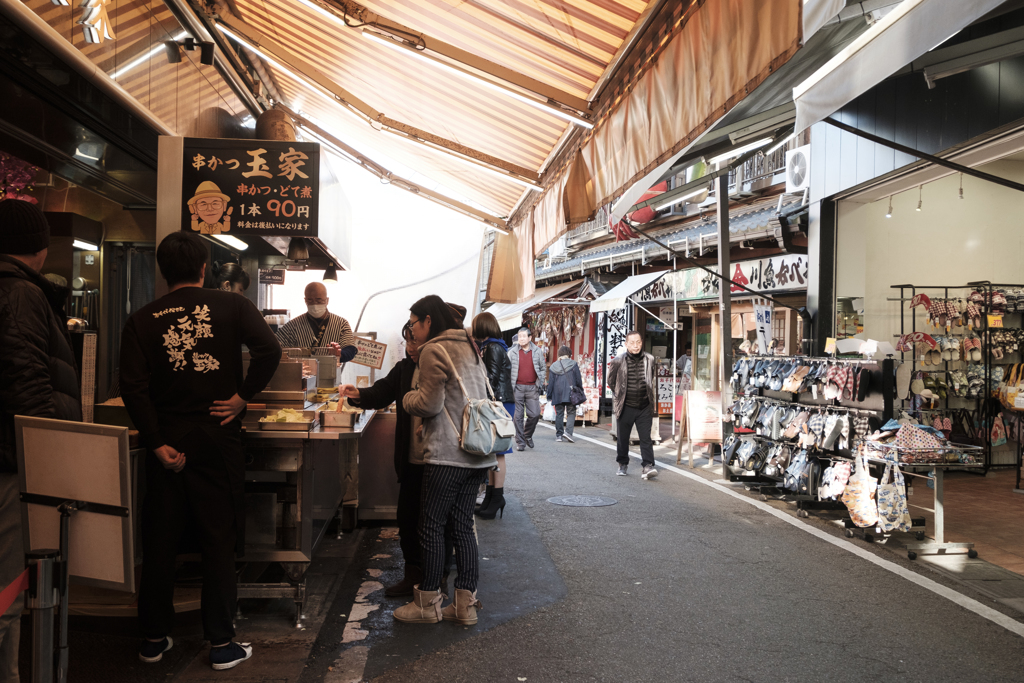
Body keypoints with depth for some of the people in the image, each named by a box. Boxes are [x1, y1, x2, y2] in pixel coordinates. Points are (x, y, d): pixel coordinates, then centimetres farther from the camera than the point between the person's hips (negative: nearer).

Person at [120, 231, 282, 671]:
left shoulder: (142, 320, 1)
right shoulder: (231, 306, -2)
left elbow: (133, 387, -8)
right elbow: (269, 350, -17)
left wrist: (156, 443, -8)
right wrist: (242, 396, -8)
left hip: (167, 440, 2)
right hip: (218, 436, -2)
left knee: (160, 540, 14)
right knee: (219, 540, 7)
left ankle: (154, 638, 27)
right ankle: (222, 644, 15)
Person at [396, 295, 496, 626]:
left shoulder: (433, 350, -9)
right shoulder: (469, 347, 18)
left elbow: (429, 403, -15)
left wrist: (408, 397, 7)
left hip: (447, 454, -8)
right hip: (477, 453, 9)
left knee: (431, 526, 2)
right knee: (462, 525, 12)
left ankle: (429, 603, 11)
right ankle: (466, 603, 15)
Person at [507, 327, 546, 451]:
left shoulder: (537, 351, 7)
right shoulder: (512, 352, 4)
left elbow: (543, 368, 16)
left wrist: (540, 383, 6)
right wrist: (509, 385, 0)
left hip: (532, 388, 1)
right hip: (517, 387, -1)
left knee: (535, 414, -2)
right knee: (518, 416, -1)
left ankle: (528, 435, 23)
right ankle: (520, 442, 8)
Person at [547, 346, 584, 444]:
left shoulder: (554, 366, 6)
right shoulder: (573, 364, -1)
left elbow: (550, 383, 7)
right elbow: (578, 380, 0)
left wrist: (549, 396, 13)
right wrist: (580, 391, 13)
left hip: (557, 394, 3)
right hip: (570, 394, -2)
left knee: (559, 414, 9)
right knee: (571, 413, 3)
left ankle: (559, 434, 8)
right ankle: (568, 432, -14)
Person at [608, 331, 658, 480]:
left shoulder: (649, 360, 1)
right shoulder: (619, 361, -7)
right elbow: (611, 381, 9)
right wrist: (619, 395, 9)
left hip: (644, 407, 1)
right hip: (626, 407, -1)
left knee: (646, 438, -6)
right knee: (622, 438, 10)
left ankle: (647, 466, -6)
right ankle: (623, 464, 27)